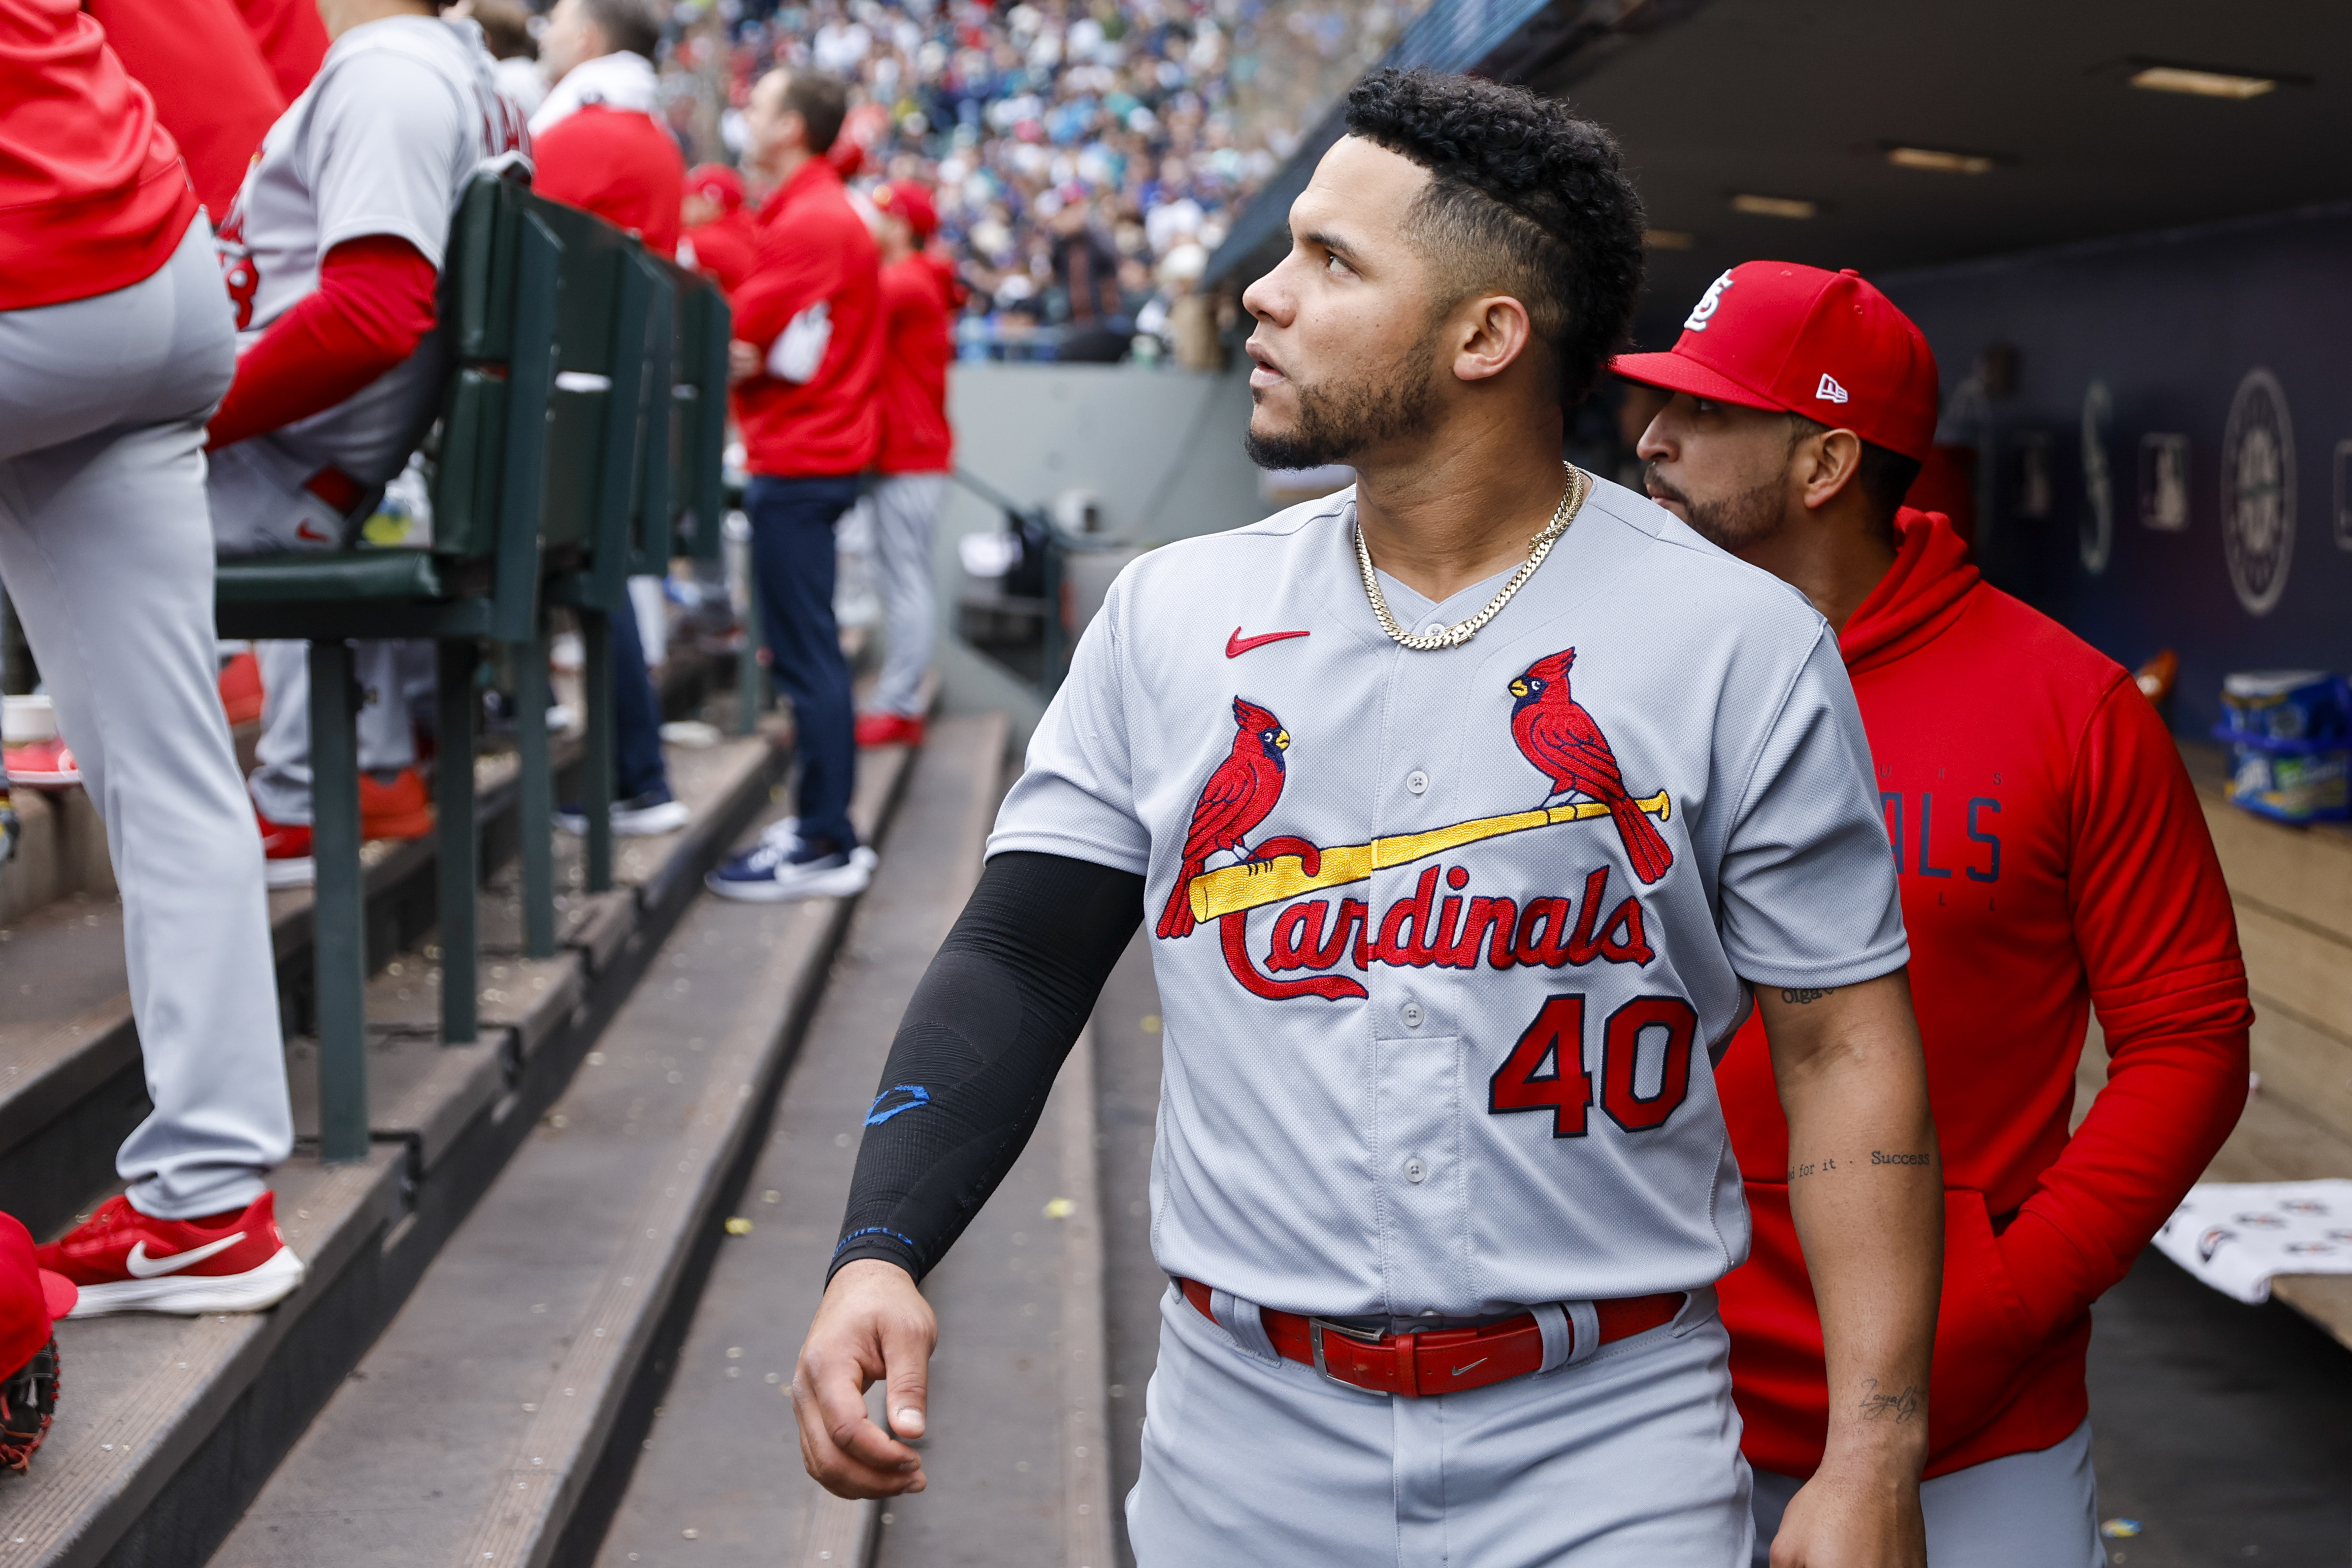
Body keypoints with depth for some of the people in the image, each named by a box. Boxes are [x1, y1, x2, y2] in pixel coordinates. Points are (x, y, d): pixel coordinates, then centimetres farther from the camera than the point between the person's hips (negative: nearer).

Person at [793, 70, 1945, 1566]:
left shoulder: (1741, 644, -7)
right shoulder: (1173, 615, 2)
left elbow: (1843, 1047, -5)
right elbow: (1021, 956, 1)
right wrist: (879, 1252, -15)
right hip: (1244, 1446, 3)